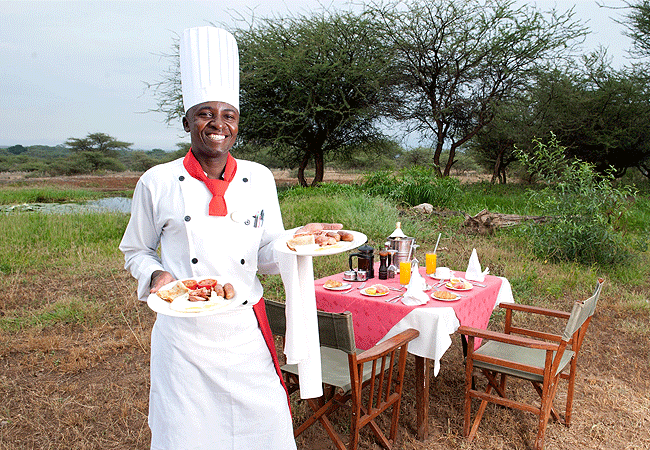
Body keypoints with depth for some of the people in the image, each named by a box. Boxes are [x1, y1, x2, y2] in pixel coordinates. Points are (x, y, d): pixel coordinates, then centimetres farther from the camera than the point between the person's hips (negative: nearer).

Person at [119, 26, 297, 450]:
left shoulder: (260, 178, 1)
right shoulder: (158, 182, -4)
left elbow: (267, 256, 5)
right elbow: (136, 251, 8)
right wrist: (156, 275, -12)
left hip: (246, 331, 2)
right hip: (183, 332, -1)